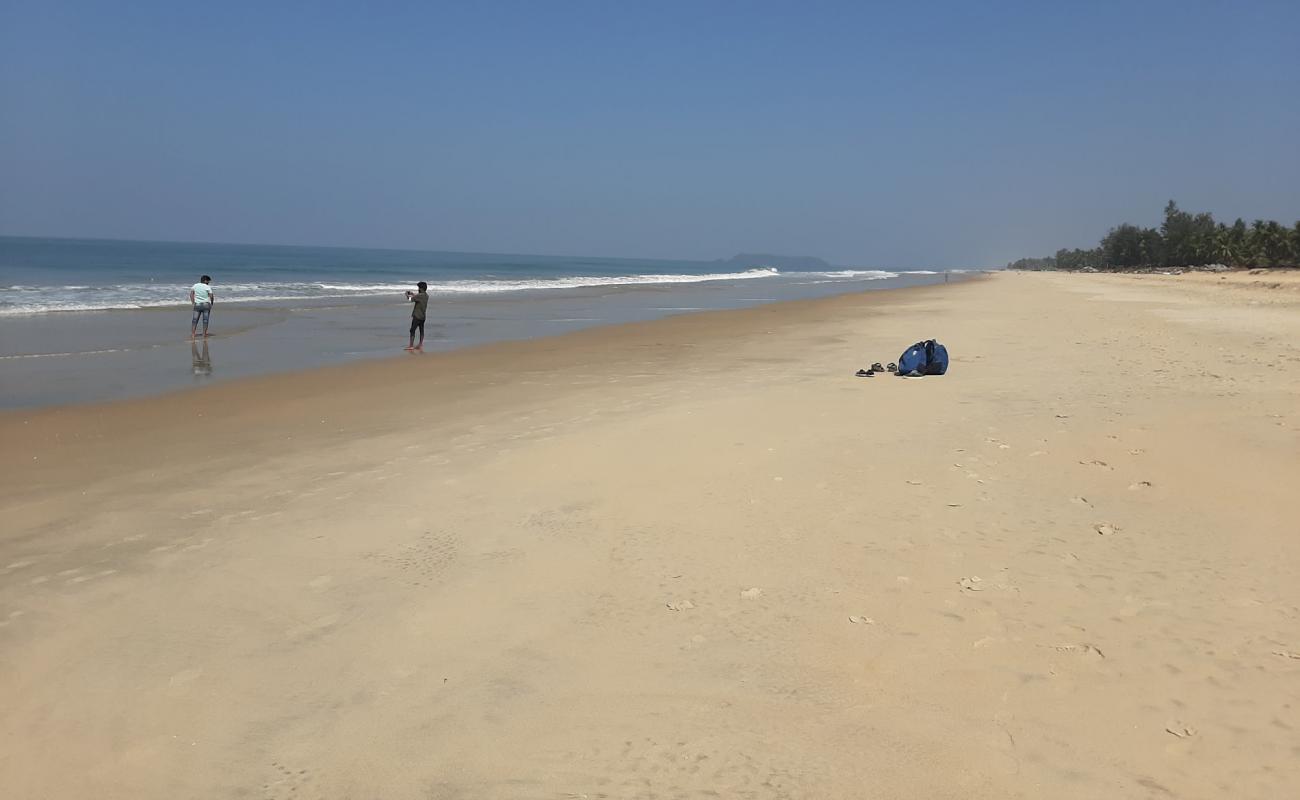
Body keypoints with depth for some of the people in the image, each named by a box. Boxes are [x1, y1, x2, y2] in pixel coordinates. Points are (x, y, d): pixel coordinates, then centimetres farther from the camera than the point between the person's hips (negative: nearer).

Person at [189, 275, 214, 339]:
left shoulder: (195, 285, 4)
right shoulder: (207, 287, -8)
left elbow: (191, 294, 2)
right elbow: (211, 296, -9)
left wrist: (193, 302, 6)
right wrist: (212, 303, 8)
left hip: (197, 304, 3)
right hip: (206, 304, -3)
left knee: (195, 320, 5)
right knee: (205, 320, 4)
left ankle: (192, 334, -1)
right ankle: (204, 334, 6)